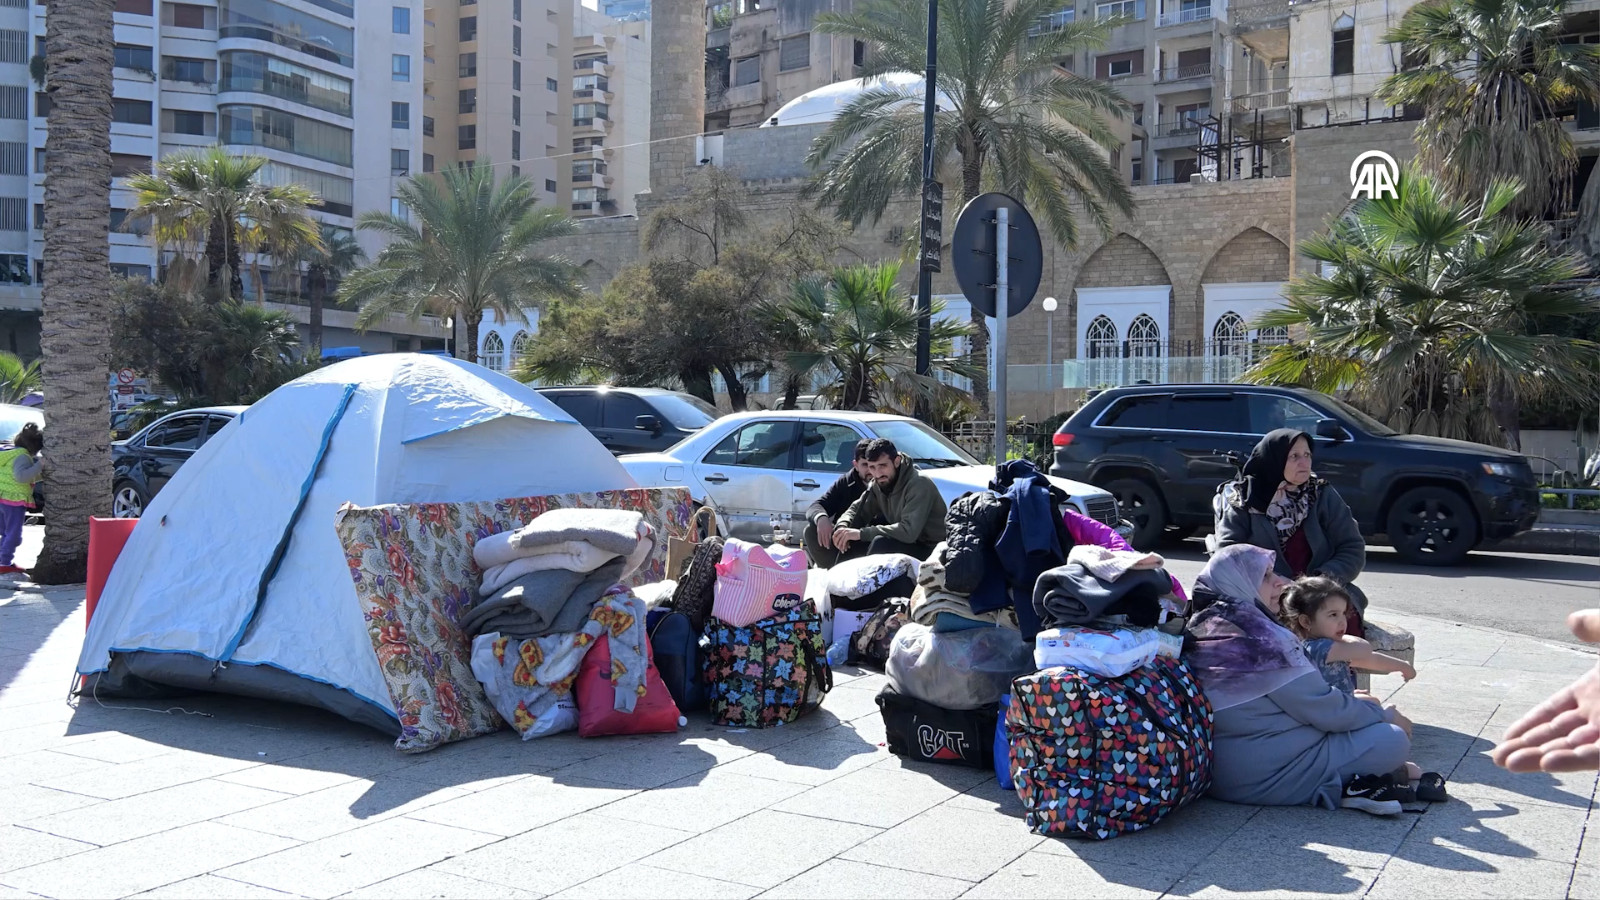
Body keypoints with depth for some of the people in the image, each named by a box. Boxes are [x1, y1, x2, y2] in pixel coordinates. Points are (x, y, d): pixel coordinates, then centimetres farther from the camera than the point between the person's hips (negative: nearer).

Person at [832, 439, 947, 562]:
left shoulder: (918, 484, -24)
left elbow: (908, 531, -33)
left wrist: (861, 533, -32)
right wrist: (842, 527, -15)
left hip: (929, 549, -8)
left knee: (881, 543, -29)